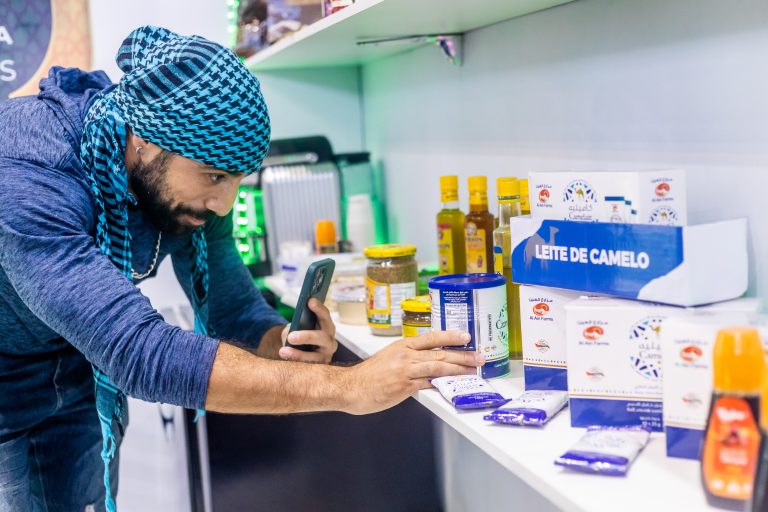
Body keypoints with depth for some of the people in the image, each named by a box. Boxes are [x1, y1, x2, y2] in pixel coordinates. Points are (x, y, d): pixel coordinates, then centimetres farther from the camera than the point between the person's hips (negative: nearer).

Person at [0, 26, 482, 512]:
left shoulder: (186, 180, -16)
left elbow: (233, 309, -11)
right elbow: (136, 349, -46)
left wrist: (285, 343, -35)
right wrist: (346, 386, -49)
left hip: (76, 376, 5)